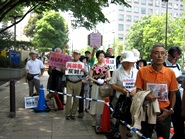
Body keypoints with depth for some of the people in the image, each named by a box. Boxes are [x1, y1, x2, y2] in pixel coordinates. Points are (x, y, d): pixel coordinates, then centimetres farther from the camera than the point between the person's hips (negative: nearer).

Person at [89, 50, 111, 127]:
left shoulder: (106, 67, 3)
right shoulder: (94, 66, 1)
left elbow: (109, 77, 5)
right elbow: (90, 77, 2)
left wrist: (105, 80, -14)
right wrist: (95, 80, -14)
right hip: (95, 86, 0)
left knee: (102, 101, 3)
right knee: (94, 101, 2)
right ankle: (94, 120, 14)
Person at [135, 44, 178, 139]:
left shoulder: (170, 73, -3)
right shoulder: (142, 71, -6)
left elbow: (173, 94, 5)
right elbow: (138, 91, 0)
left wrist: (171, 110, -6)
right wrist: (145, 97, -20)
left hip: (164, 113, 1)